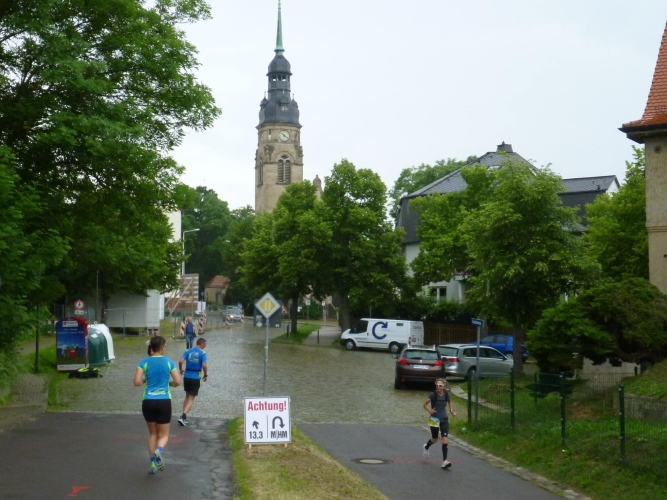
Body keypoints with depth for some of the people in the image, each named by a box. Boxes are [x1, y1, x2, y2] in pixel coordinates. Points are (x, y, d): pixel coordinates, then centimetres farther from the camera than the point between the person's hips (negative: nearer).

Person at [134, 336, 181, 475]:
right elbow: (178, 382, -3)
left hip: (148, 402, 1)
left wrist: (145, 380, 13)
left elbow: (137, 382, -8)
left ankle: (153, 464, 15)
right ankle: (159, 451, -22)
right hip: (164, 401, -1)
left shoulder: (144, 362, 0)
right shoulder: (169, 362, -1)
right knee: (163, 434, 10)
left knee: (152, 433, 19)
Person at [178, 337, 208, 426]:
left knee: (187, 396, 22)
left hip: (187, 376, 4)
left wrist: (181, 370, 9)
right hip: (196, 378, -4)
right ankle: (183, 416, -13)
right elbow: (204, 365, -18)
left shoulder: (188, 351, 4)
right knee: (191, 399, 2)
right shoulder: (202, 353, -6)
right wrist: (206, 375, -3)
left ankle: (184, 416, 24)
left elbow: (180, 361, -9)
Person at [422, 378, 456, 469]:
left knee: (445, 439, -11)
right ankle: (426, 447, 50)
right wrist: (429, 410, -21)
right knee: (434, 439, 14)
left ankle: (445, 461, -9)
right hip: (434, 419, -1)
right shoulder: (433, 395, -12)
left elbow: (450, 402, 14)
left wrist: (452, 411, -2)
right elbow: (425, 404, -2)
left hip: (444, 420, 1)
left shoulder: (447, 394, -5)